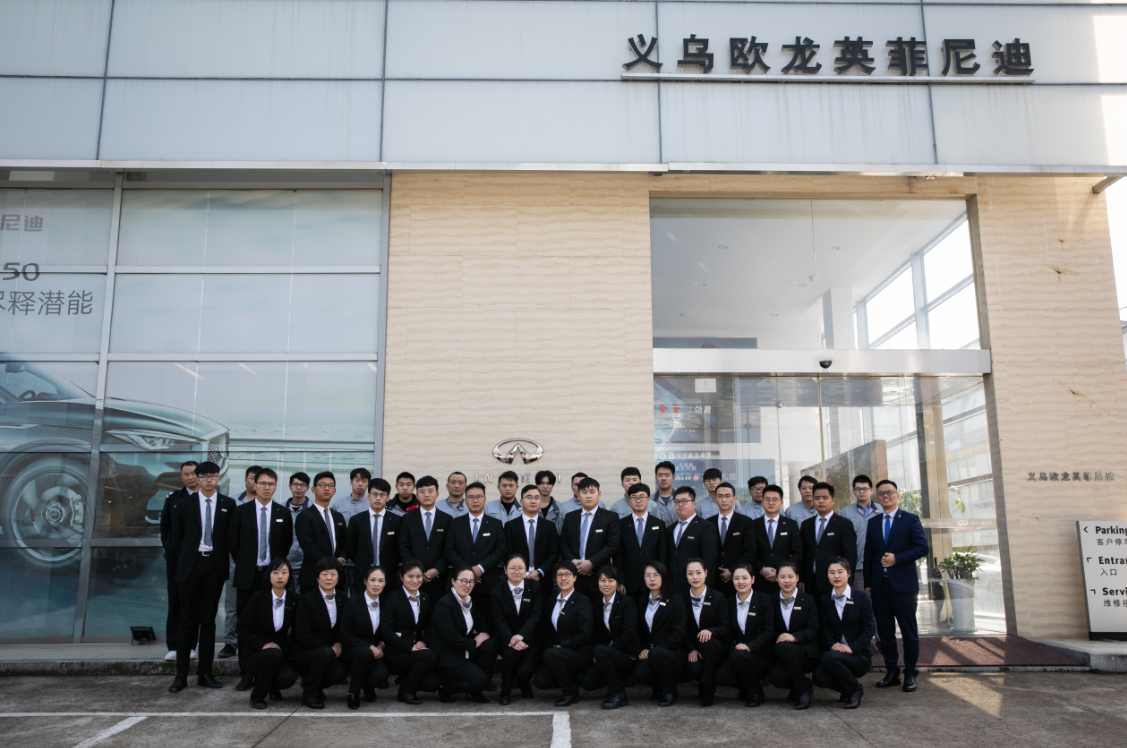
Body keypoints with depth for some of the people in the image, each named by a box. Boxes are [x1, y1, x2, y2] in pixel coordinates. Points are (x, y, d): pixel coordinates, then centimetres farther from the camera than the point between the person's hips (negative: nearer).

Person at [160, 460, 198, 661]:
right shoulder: (173, 498, 7)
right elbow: (164, 525, 12)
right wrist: (167, 548, 4)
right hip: (176, 558, 2)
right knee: (175, 602, 3)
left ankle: (190, 646, 11)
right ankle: (173, 646, 8)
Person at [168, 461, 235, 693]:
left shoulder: (228, 504, 4)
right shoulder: (186, 503, 4)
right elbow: (175, 536, 10)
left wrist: (223, 560, 2)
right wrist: (184, 559, 6)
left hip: (215, 566, 0)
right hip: (191, 565, 0)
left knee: (208, 620, 6)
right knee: (187, 620, 1)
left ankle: (205, 672, 12)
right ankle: (181, 675, 6)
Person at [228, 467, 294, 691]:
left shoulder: (283, 513, 6)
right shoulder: (241, 511, 3)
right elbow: (232, 542, 8)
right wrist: (243, 564, 6)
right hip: (247, 575, 0)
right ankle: (247, 674, 10)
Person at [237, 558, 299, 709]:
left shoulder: (293, 600, 0)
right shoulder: (258, 598, -7)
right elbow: (242, 627, -10)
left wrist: (283, 648, -5)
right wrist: (261, 646, -19)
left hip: (280, 654, 2)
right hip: (253, 655, -2)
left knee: (289, 677, -29)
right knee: (273, 654, -36)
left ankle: (273, 687, 9)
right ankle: (257, 696, -11)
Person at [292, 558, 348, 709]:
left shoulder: (342, 600, 6)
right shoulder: (307, 600, -9)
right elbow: (302, 634, -15)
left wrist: (339, 644, -7)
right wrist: (328, 648, -20)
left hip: (331, 652, 4)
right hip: (303, 655, -4)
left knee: (340, 672, -26)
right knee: (326, 653, -35)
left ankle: (312, 683, 7)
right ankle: (309, 693, -12)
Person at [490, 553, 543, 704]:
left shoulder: (535, 587, 2)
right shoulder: (497, 592, 0)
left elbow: (535, 616, -8)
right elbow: (499, 622, -9)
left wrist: (521, 636, -24)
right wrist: (511, 640, -27)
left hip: (529, 639, 0)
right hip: (507, 639, 0)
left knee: (524, 671, -21)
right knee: (510, 652, -32)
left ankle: (524, 684, 19)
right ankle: (505, 691, -7)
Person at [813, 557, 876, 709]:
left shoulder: (861, 597, -2)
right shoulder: (825, 601, 10)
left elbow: (870, 628, -6)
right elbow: (825, 629, 4)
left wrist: (852, 647, -18)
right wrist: (832, 644, -18)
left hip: (860, 655, -4)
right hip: (836, 651, 4)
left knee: (828, 658, -33)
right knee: (819, 677, -25)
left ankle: (855, 690, -6)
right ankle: (849, 689, 7)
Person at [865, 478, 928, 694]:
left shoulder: (910, 520, 3)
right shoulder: (872, 522, 14)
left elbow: (922, 548, -7)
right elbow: (868, 555, 13)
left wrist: (897, 559, -16)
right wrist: (867, 584, 8)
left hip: (903, 584, -4)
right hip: (879, 585, 4)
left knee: (909, 631, 1)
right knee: (884, 631, 7)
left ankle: (910, 674, 11)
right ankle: (892, 672, 17)